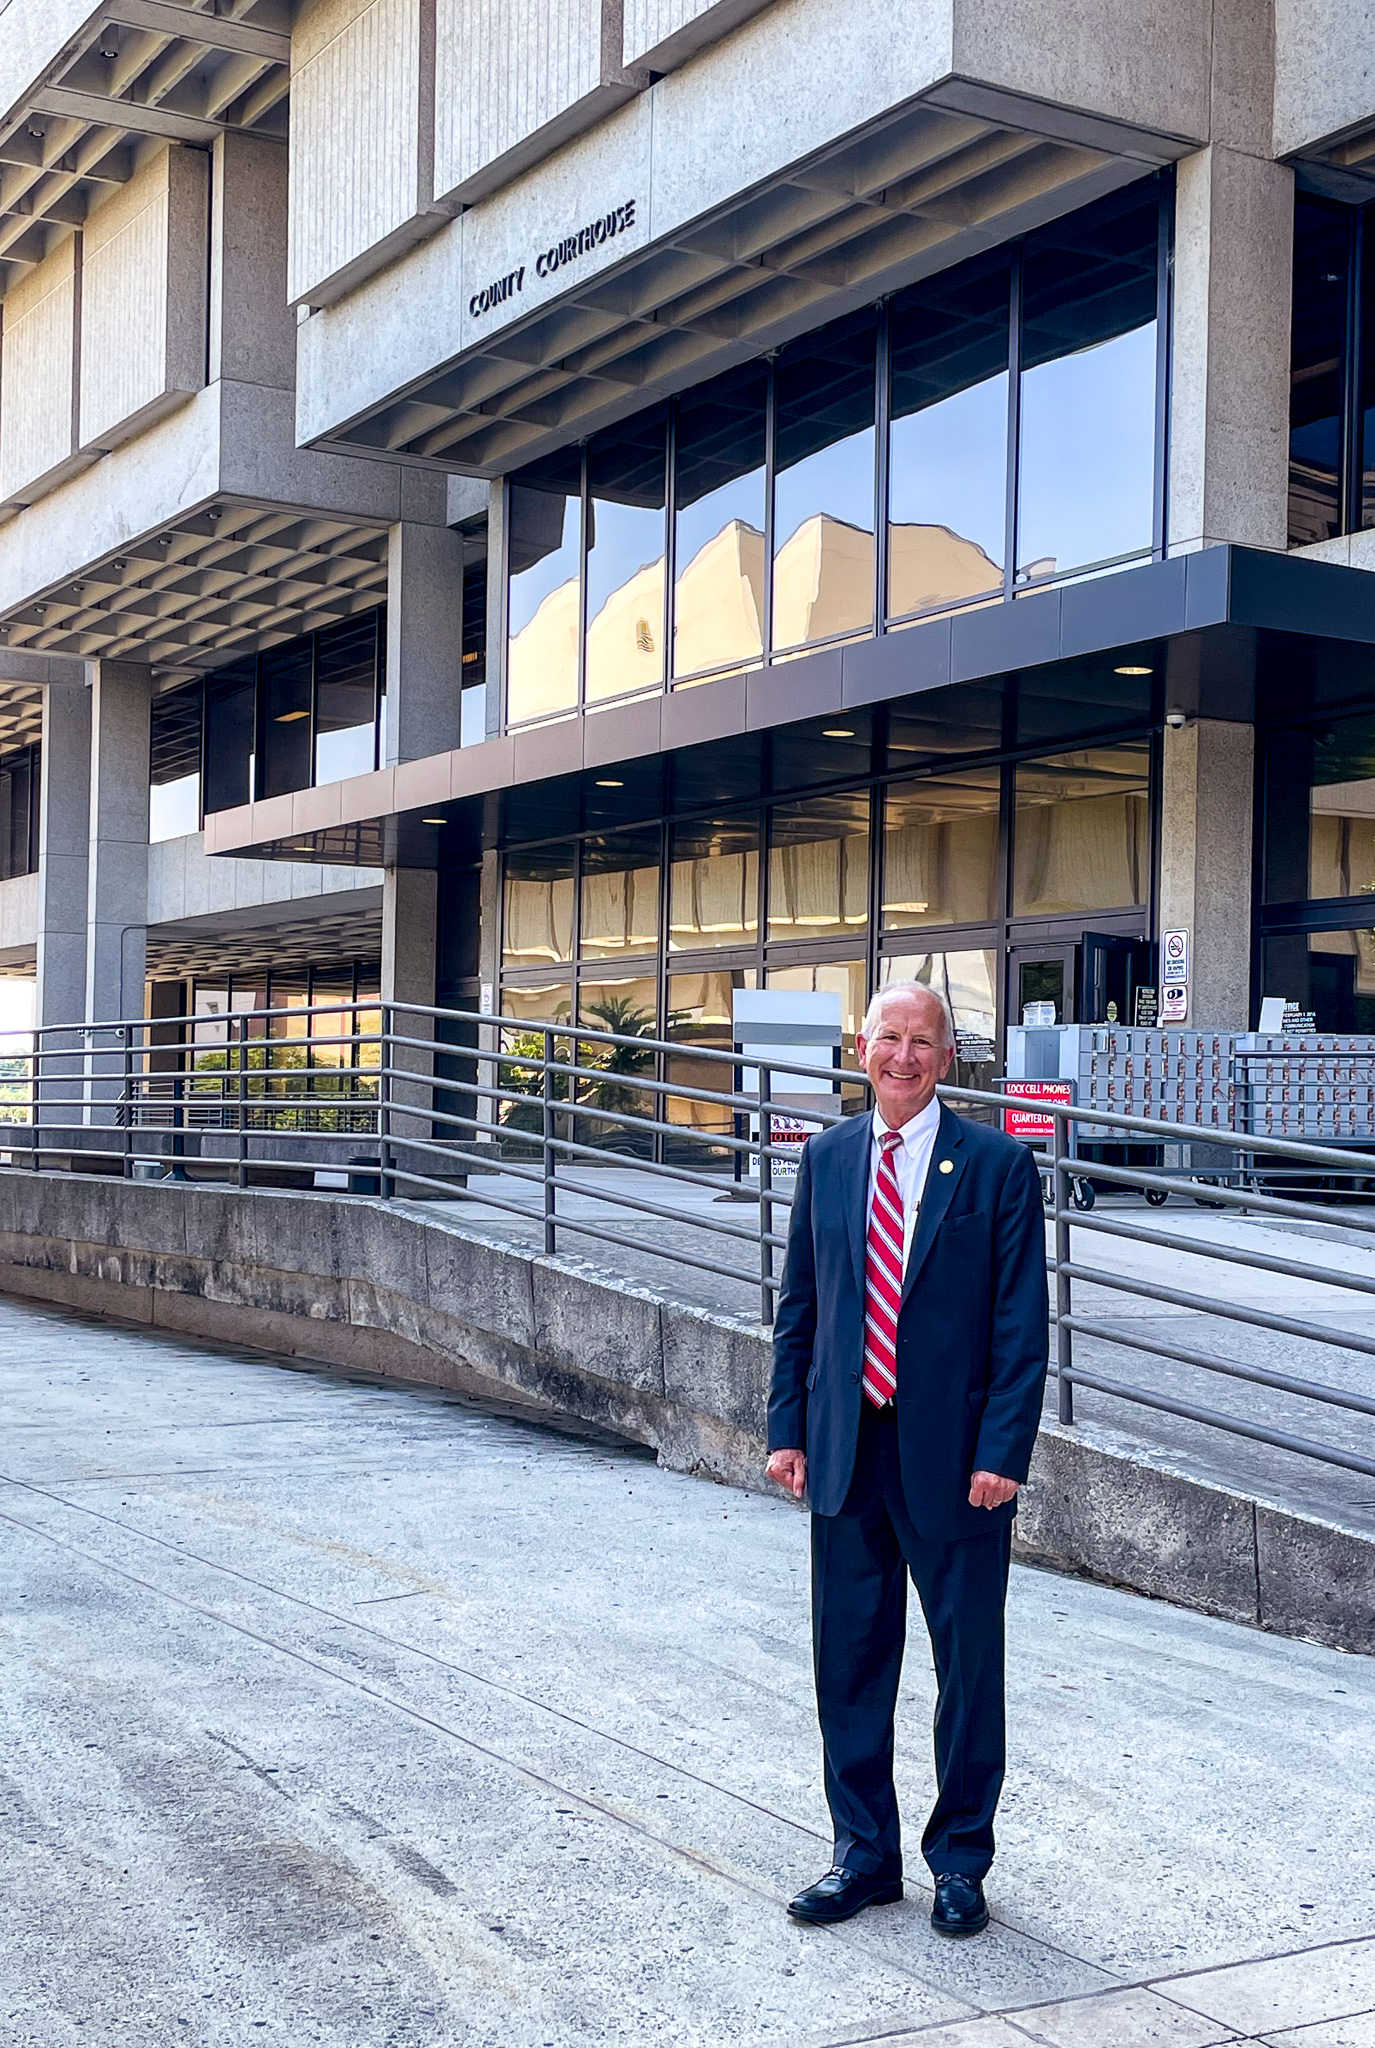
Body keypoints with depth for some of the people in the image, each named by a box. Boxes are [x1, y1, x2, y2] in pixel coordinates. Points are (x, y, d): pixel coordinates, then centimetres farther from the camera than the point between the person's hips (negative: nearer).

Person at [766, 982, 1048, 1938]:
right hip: (846, 1455, 4)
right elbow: (800, 1304, 11)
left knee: (969, 1665, 8)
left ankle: (960, 1860, 24)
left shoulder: (999, 1165, -5)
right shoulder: (826, 1157, 7)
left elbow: (1023, 1323, -7)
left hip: (955, 1458, -3)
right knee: (850, 1661, 11)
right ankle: (865, 1853, 27)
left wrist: (1002, 1453, -13)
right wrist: (787, 1427, 5)